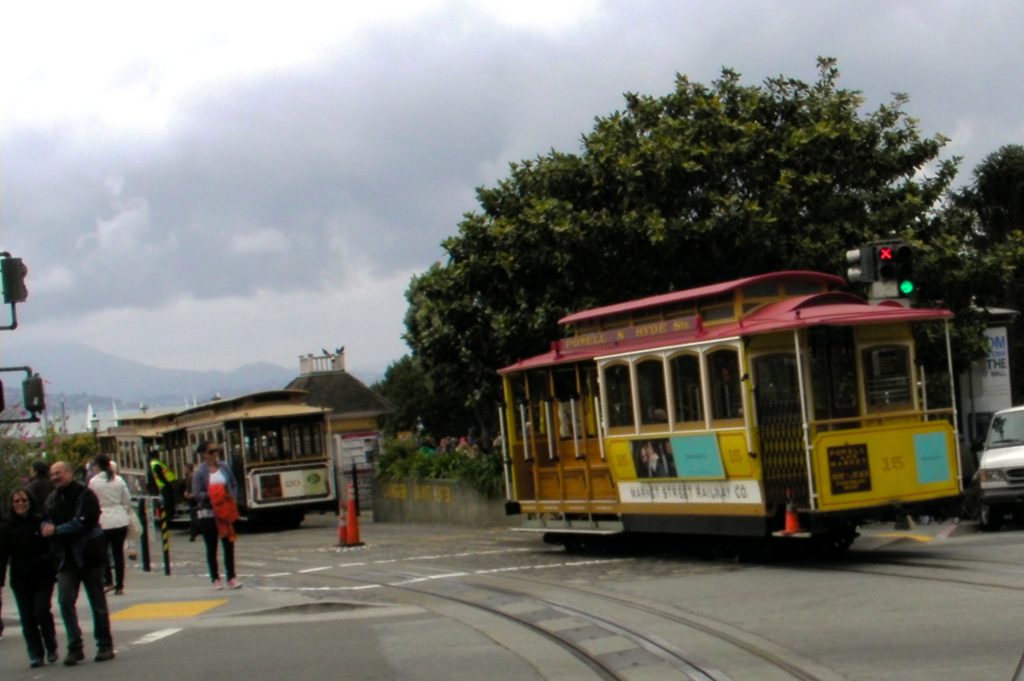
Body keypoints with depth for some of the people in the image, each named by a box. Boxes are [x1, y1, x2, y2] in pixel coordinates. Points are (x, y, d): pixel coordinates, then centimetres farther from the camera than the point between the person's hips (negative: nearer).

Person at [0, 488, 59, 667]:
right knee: (27, 618, 2)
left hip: (43, 578, -2)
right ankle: (35, 654, 11)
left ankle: (51, 647, 11)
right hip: (20, 580, 2)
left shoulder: (41, 523, -2)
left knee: (41, 612, -11)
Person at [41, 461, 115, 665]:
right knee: (65, 601, -7)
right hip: (66, 558, 5)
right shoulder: (52, 499, 11)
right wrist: (47, 528, -7)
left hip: (88, 555, -5)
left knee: (97, 602, 5)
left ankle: (105, 646, 14)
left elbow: (84, 522, -19)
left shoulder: (85, 494, -10)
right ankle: (74, 647, -2)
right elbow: (48, 524, 17)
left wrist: (56, 530, -17)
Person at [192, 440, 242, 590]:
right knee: (211, 547, 6)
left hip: (226, 511, 3)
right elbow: (197, 494, -11)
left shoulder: (224, 467, 4)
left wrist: (232, 498, -5)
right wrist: (211, 495, -24)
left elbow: (234, 486, 11)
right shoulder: (199, 471, -8)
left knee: (229, 544, 4)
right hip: (208, 513, -3)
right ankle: (215, 579, 13)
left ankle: (231, 577, 10)